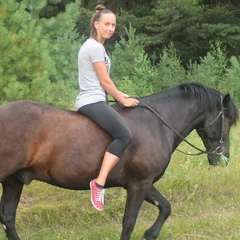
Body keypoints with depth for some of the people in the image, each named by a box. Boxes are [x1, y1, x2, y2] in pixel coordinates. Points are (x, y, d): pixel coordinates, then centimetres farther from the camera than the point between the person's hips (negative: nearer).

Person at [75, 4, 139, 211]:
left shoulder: (94, 46, 19)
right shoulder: (95, 47, -12)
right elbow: (104, 81, -12)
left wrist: (120, 95, 20)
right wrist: (123, 100, -2)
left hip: (89, 102, 11)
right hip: (93, 102, -11)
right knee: (124, 135, -25)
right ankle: (99, 183, -31)